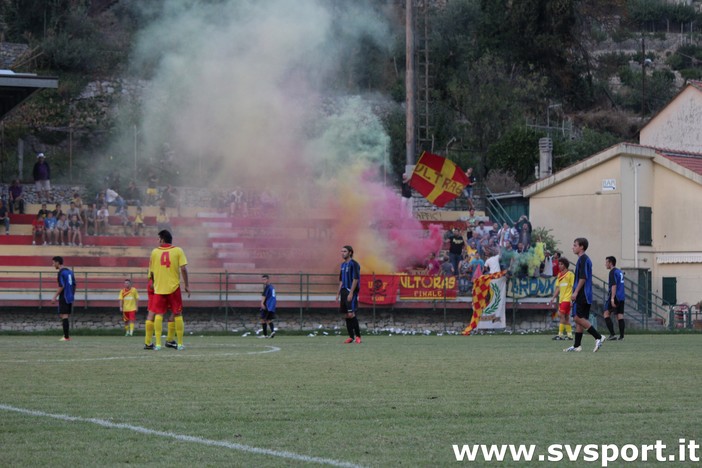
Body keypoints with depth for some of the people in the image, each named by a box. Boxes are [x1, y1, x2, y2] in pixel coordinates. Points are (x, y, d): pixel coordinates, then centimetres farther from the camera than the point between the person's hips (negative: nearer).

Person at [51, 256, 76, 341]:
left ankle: (66, 337, -10)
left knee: (64, 316, -7)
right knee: (67, 317, 14)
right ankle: (67, 335, 14)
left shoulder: (61, 273, -12)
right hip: (70, 297, 8)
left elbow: (61, 286, -19)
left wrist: (55, 297, -15)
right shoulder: (70, 271, 14)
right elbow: (74, 285, 17)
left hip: (64, 298, -8)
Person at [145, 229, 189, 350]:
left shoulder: (155, 252, 4)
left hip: (159, 288, 1)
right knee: (178, 314, 7)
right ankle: (180, 343, 7)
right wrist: (186, 285, 0)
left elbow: (151, 272, 10)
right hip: (174, 287, -1)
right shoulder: (178, 251, 0)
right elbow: (183, 269, -7)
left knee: (158, 314, 2)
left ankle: (158, 343, -6)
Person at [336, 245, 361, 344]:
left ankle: (358, 336, -7)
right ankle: (351, 336, 10)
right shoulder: (343, 264, 16)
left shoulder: (354, 264, -8)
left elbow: (355, 279, -14)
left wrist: (351, 293, -19)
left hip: (351, 291, -8)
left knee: (351, 314, -14)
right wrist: (338, 293, 19)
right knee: (346, 315, 6)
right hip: (344, 291, 8)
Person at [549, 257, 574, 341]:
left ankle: (560, 334, -16)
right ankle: (569, 334, 12)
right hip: (561, 298, 8)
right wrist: (553, 298, 14)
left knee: (561, 315, -15)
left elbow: (573, 287, -9)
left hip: (567, 298, -8)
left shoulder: (570, 274, -6)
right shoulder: (559, 275, 15)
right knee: (566, 317, 8)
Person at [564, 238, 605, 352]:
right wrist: (576, 293, 25)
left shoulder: (583, 259, -11)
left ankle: (598, 337, -14)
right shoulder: (585, 259, 20)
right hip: (585, 295, 10)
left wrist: (576, 292, -19)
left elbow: (583, 278, -20)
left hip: (582, 295, -10)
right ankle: (577, 346, 8)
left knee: (579, 318, -12)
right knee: (579, 319, 8)